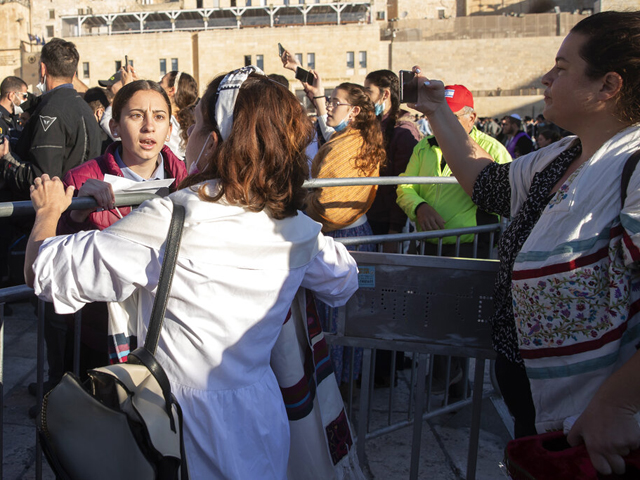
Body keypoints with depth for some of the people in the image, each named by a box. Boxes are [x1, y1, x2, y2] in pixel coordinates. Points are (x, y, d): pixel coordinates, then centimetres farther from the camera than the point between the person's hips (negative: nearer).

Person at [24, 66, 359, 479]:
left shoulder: (169, 221, -25)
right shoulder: (297, 228, -8)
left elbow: (43, 271, -18)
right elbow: (345, 283, 14)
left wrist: (48, 211, 4)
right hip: (265, 422, 5)